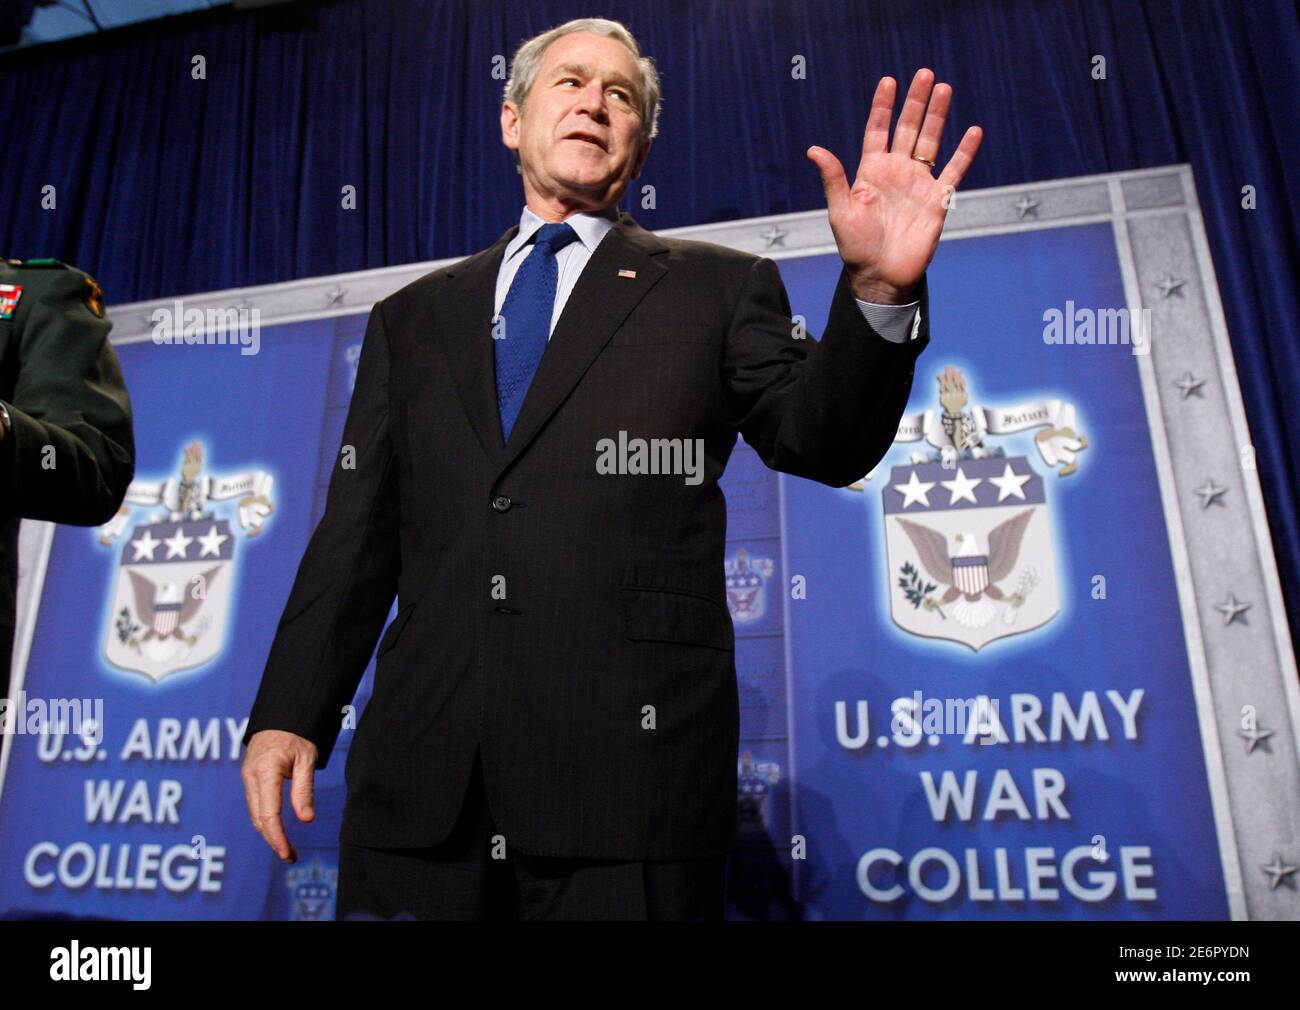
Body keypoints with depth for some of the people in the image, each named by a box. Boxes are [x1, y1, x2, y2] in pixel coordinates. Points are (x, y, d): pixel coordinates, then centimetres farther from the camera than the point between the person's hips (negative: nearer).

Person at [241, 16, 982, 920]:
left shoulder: (718, 290, 10)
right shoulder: (413, 319, 16)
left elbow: (823, 440, -1)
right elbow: (356, 533, 12)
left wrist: (879, 292, -19)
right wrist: (289, 713, 5)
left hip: (631, 767, -2)